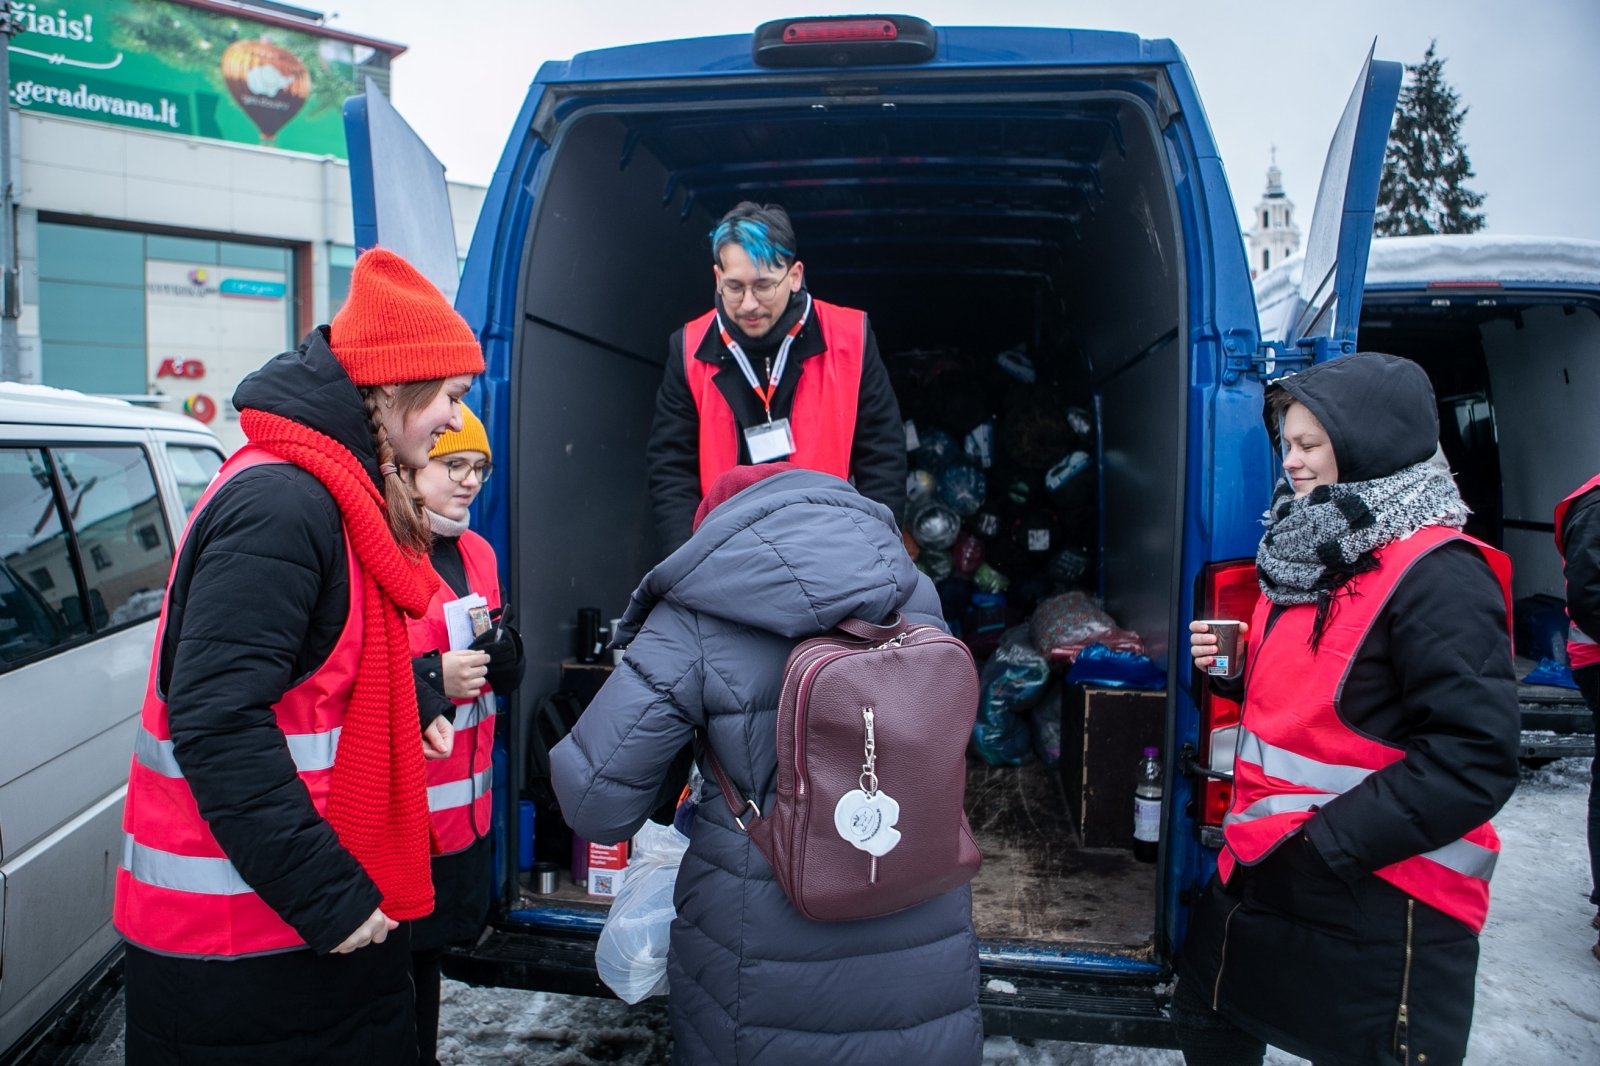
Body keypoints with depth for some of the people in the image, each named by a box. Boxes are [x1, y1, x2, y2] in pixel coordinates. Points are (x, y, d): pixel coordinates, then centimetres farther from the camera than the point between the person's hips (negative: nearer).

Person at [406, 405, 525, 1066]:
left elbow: (508, 675, 14)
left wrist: (496, 644, -7)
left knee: (429, 950, 22)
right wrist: (432, 678, -24)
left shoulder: (476, 553, 11)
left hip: (465, 804, 7)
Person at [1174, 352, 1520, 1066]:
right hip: (1262, 872, 9)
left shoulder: (1441, 578, -18)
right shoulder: (1307, 554, 9)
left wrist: (1325, 845, -23)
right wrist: (1236, 668, 1)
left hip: (1378, 903, -8)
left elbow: (1472, 760, -24)